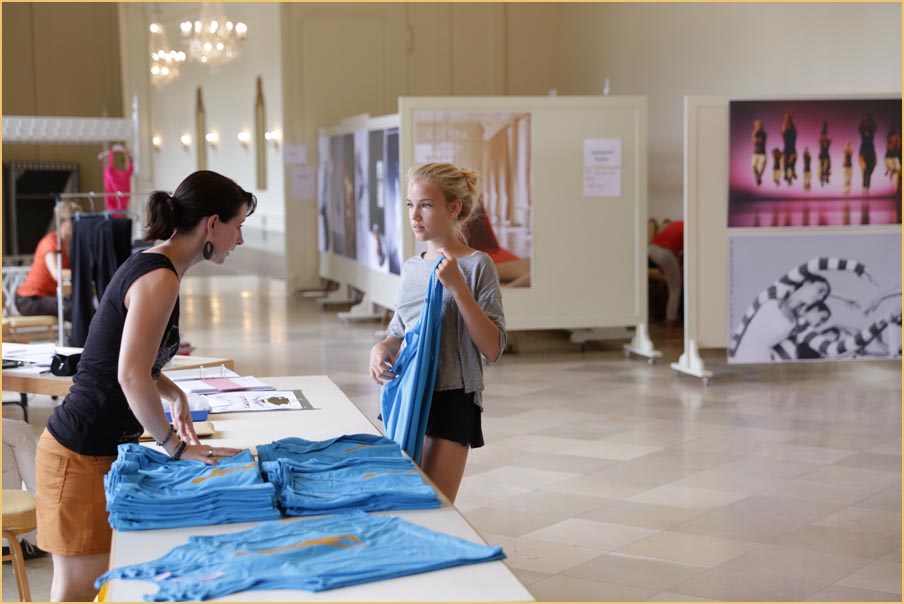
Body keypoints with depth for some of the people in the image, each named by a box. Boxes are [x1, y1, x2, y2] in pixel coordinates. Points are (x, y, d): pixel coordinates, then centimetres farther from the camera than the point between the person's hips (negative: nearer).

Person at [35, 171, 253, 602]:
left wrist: (173, 395, 9)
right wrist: (176, 446, -17)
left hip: (106, 446, 10)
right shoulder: (159, 278, -19)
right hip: (83, 456, -10)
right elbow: (132, 376, -26)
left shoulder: (152, 265, 11)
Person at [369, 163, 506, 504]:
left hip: (452, 399, -6)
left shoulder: (476, 266, -9)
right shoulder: (411, 268, 9)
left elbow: (493, 349, -15)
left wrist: (458, 286, -22)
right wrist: (381, 348, -3)